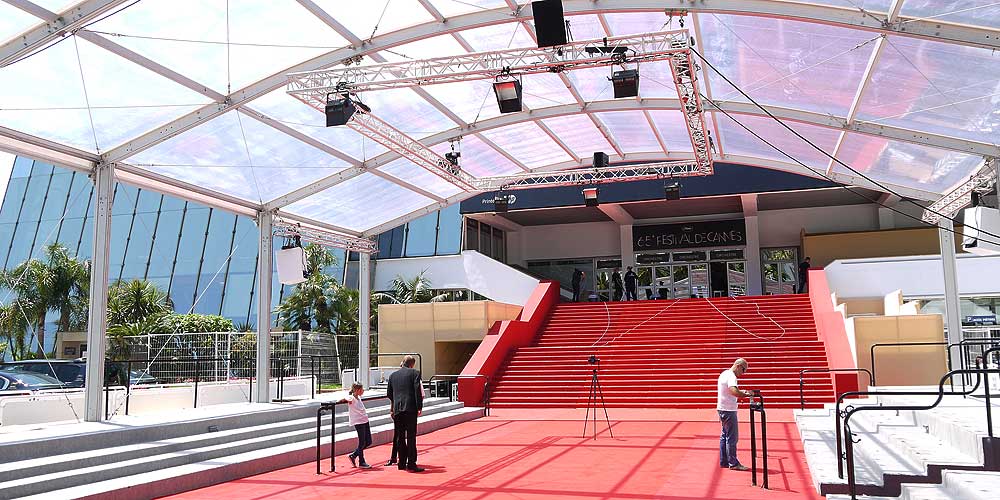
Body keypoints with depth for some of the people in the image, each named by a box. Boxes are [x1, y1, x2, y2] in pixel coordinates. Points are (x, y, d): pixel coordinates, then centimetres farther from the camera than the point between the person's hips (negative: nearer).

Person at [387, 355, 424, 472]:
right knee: (411, 437, -2)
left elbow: (389, 394, 16)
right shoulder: (414, 373, 1)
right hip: (410, 408, -4)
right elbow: (418, 391, -8)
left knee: (400, 437, 11)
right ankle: (411, 464, -4)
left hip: (397, 410, 4)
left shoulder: (393, 375, 13)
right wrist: (419, 407, -6)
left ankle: (402, 463, 15)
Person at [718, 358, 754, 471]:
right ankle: (733, 463, 0)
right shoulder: (731, 376, -18)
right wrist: (747, 395, -25)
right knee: (732, 437, -4)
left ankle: (724, 462, 19)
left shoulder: (725, 374, 13)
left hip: (723, 409, 10)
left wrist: (741, 391, 14)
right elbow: (734, 391, -35)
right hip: (728, 410, -10)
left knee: (725, 436, 14)